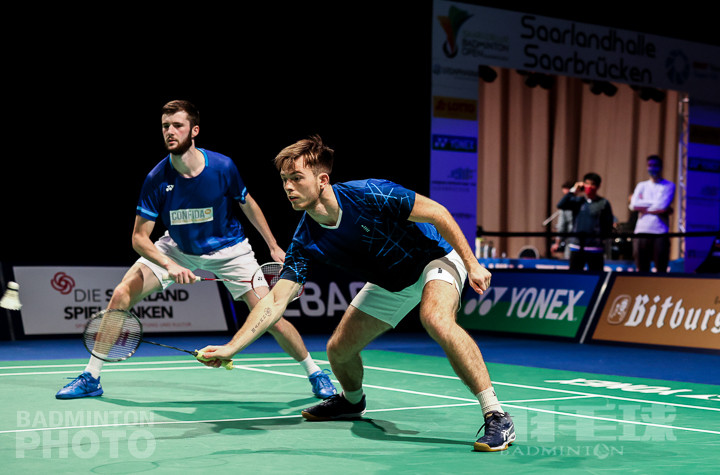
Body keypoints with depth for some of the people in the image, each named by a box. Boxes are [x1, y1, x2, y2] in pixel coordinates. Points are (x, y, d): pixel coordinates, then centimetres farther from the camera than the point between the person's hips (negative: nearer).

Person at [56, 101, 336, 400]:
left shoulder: (223, 168, -24)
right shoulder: (156, 180, -22)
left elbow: (248, 205, -3)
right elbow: (139, 237, -19)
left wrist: (273, 246, 2)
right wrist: (169, 266, -36)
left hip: (228, 251, -1)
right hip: (177, 249, 2)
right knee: (121, 294, -13)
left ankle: (315, 373, 14)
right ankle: (91, 378, 0)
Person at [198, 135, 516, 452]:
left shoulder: (369, 194, -31)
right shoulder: (305, 242, -16)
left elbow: (437, 214, -21)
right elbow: (275, 300, -17)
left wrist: (472, 265, -21)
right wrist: (230, 348, -26)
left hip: (434, 259, -6)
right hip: (390, 283, 6)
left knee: (436, 319, -37)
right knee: (338, 349, 5)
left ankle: (497, 417, -31)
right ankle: (352, 401, 43)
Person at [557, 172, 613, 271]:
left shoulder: (603, 203, 2)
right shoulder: (577, 201, 10)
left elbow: (608, 225, 1)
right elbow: (561, 205, -4)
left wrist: (602, 239, -7)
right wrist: (573, 190, -4)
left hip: (595, 246, -3)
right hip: (577, 245, 3)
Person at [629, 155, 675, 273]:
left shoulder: (669, 185, 6)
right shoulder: (641, 185, 17)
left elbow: (663, 206, -9)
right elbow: (633, 205, 1)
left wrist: (643, 207, 0)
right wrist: (654, 203, -1)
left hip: (660, 233, -3)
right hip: (641, 232, 3)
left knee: (661, 269, -5)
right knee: (642, 270, 4)